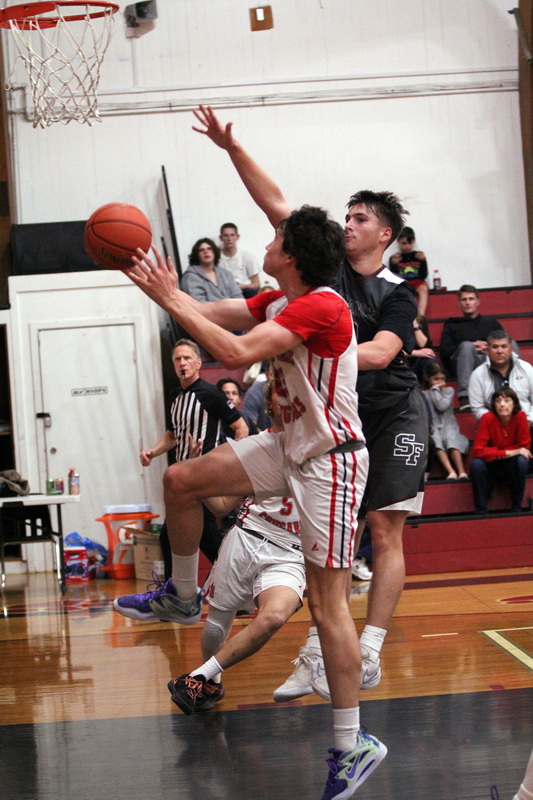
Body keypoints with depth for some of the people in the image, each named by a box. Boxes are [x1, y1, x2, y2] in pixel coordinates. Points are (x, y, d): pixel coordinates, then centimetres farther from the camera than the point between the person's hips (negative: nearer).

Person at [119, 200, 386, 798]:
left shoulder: (320, 307, -23)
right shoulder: (277, 303, 7)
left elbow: (237, 352, -31)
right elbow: (209, 314, 13)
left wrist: (170, 299, -26)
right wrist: (155, 280, 2)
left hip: (330, 459, -9)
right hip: (290, 447, 9)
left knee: (326, 603, -9)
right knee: (181, 480, 7)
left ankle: (353, 746, -2)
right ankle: (182, 596, 29)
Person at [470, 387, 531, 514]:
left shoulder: (520, 417, -17)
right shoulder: (488, 418, -20)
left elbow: (524, 447, -13)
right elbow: (478, 450, -24)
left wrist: (497, 452, -23)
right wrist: (509, 452, -28)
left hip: (511, 468, 1)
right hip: (491, 467, -1)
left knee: (521, 460, -30)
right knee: (476, 463, -30)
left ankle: (516, 508, -16)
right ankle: (480, 511, -20)